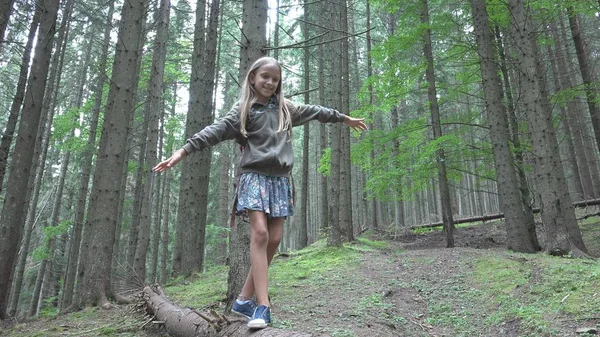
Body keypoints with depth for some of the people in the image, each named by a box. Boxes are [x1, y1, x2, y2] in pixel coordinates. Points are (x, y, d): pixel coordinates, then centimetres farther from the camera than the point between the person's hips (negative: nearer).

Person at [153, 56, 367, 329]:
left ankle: (245, 299, 7)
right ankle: (263, 306, -19)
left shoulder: (285, 108, 17)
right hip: (254, 176, -5)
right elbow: (217, 130, -11)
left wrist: (344, 118, 39)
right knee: (260, 233, -20)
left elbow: (313, 111, 28)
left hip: (280, 178, 5)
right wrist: (184, 150, -25)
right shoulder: (243, 109, 2)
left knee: (274, 239, -3)